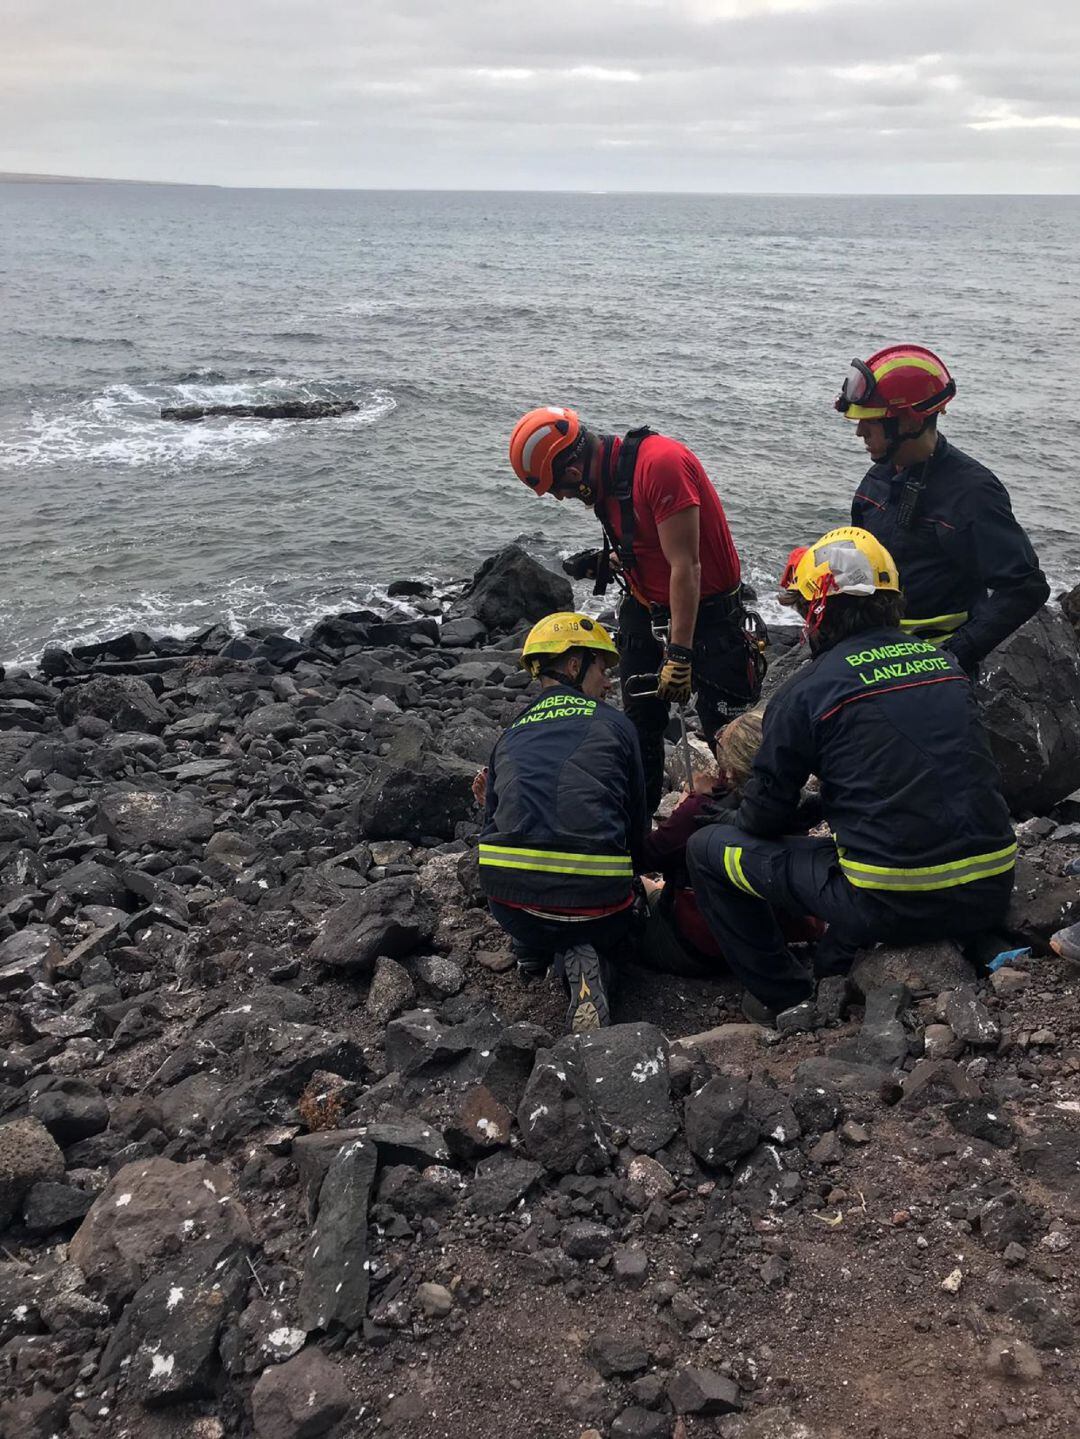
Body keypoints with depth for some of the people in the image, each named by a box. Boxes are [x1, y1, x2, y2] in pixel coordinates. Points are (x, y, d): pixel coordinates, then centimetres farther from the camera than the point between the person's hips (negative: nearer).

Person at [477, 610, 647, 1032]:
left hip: (509, 901, 6)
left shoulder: (511, 735, 15)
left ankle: (535, 947, 9)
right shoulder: (612, 724, 6)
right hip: (594, 897, -5)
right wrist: (629, 870, 31)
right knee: (611, 929, 27)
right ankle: (585, 959, -5)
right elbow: (637, 823, 12)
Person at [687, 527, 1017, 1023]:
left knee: (708, 848, 10)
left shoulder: (808, 689, -7)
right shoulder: (945, 664, 9)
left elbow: (763, 818, 0)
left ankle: (784, 996, 19)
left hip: (890, 906, -6)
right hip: (989, 897, 6)